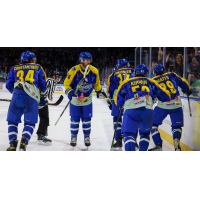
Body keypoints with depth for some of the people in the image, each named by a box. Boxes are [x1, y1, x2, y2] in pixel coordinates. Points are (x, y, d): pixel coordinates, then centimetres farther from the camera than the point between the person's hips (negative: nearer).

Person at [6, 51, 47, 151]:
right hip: (31, 98, -1)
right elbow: (43, 84, 14)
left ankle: (13, 144, 3)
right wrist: (43, 96, 30)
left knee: (12, 121, 14)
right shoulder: (38, 68, 20)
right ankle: (24, 142, -13)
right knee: (29, 123, 8)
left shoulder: (14, 68, 22)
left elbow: (9, 84, 16)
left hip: (17, 97, 1)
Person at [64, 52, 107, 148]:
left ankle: (87, 137, 19)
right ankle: (73, 137, 16)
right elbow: (67, 83, -11)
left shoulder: (94, 71, -9)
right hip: (75, 99, -2)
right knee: (75, 119, 1)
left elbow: (96, 83, 10)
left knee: (87, 119, 4)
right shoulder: (74, 71, -20)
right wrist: (69, 91, -26)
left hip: (87, 99, 2)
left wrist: (100, 91, 6)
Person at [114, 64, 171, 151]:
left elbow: (118, 102, 25)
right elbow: (165, 96, 25)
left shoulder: (126, 83, 24)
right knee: (145, 134, 24)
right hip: (148, 111, 2)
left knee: (128, 134, 1)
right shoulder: (150, 82, 24)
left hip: (131, 111, -1)